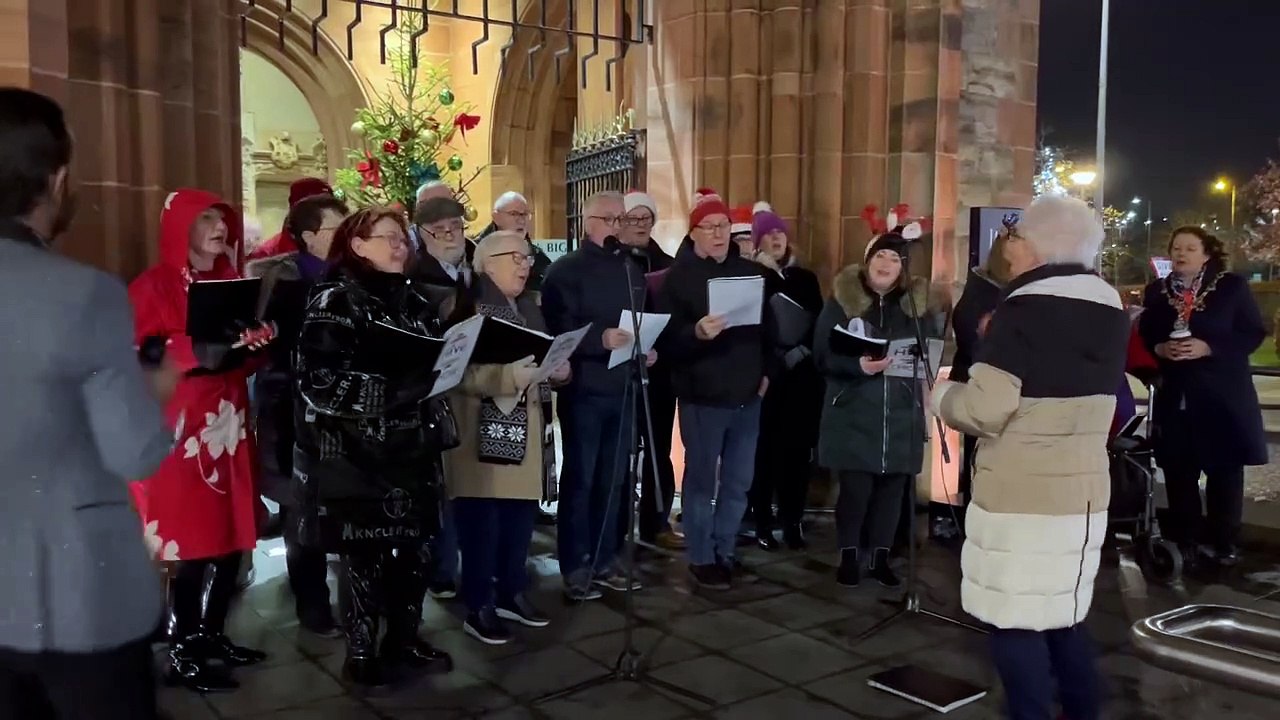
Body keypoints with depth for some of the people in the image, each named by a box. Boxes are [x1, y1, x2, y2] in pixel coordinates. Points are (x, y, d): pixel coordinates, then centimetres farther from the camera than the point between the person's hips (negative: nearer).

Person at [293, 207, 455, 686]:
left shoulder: (415, 302, 12)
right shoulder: (334, 302, -8)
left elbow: (435, 361, 23)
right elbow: (318, 381, -19)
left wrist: (441, 371, 0)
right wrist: (391, 389, -26)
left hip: (412, 447, 6)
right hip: (356, 452, -6)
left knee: (412, 546, 10)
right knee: (364, 551, 3)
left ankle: (404, 639, 27)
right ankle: (361, 652, 19)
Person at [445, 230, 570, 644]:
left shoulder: (529, 308, 17)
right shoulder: (468, 308, -8)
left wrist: (557, 370, 4)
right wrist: (511, 375, -29)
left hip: (526, 434, 7)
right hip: (485, 436, -7)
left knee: (521, 518, 11)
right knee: (482, 522, -3)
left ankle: (512, 593, 26)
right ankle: (478, 608, 8)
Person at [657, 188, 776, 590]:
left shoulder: (750, 271, 9)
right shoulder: (679, 276, -6)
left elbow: (767, 326, 17)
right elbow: (666, 338, -13)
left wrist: (766, 371, 7)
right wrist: (696, 333, -31)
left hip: (747, 395, 5)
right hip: (702, 396, -5)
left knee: (739, 481, 12)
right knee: (701, 480, 4)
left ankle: (726, 552, 25)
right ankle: (701, 559, 15)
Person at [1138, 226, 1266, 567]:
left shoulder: (1233, 287, -1)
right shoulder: (1156, 292, 7)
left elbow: (1254, 334, -5)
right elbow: (1143, 337, 10)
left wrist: (1208, 348, -18)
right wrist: (1160, 349, -12)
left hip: (1223, 395, -2)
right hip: (1175, 395, 2)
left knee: (1225, 470, 5)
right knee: (1178, 471, 6)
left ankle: (1224, 542, 16)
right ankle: (1184, 541, 17)